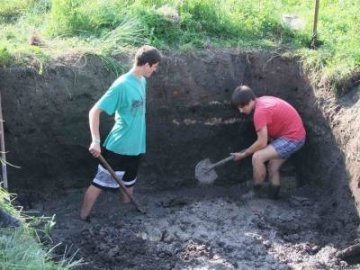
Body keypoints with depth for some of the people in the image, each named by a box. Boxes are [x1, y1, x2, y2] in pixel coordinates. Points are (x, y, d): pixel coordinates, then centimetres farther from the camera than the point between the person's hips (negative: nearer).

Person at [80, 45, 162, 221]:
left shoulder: (141, 81, 3)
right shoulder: (122, 85, -23)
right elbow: (94, 111, -22)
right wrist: (95, 141, -28)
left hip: (135, 146, 8)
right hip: (118, 147, -8)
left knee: (129, 182, 23)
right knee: (100, 183, 5)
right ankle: (83, 219, 19)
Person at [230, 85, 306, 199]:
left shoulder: (260, 111, -23)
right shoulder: (263, 101, 5)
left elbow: (262, 143, -19)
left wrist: (243, 154, -9)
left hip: (292, 138, -10)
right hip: (294, 135, 10)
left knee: (257, 157, -18)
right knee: (273, 169, 16)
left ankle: (256, 193, -2)